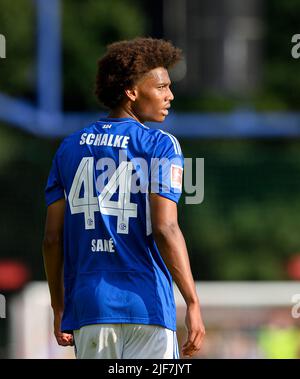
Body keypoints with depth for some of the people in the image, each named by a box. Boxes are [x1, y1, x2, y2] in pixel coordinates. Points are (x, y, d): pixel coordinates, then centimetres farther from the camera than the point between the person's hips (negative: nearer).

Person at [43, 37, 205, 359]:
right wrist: (192, 303, -16)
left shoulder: (70, 148, 12)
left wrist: (59, 311, 17)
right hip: (146, 307, -5)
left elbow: (52, 238, 9)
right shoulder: (161, 146, -4)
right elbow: (165, 230, -15)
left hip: (87, 306, 5)